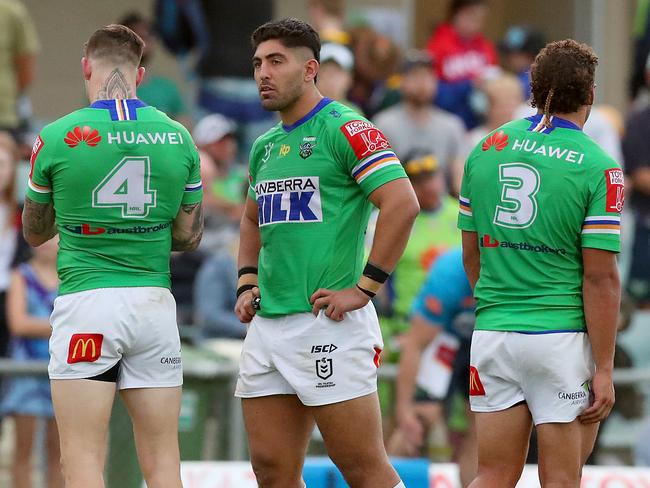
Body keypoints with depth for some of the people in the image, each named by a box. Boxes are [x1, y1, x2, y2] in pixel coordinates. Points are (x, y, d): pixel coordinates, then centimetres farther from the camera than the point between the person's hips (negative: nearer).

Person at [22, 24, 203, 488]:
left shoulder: (57, 138, -4)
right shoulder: (178, 138, 4)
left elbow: (35, 233, 10)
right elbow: (189, 236, 12)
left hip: (87, 301, -3)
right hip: (154, 303, 3)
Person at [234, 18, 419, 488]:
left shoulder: (344, 128, -8)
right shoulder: (266, 145, 17)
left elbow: (402, 203, -17)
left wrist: (364, 287, -18)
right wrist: (248, 283, 17)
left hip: (329, 324, -8)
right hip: (267, 323, 8)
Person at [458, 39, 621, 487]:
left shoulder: (487, 149, 7)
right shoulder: (598, 167, -9)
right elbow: (601, 278, -12)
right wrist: (604, 370, -8)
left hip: (492, 334, 4)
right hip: (562, 339, -4)